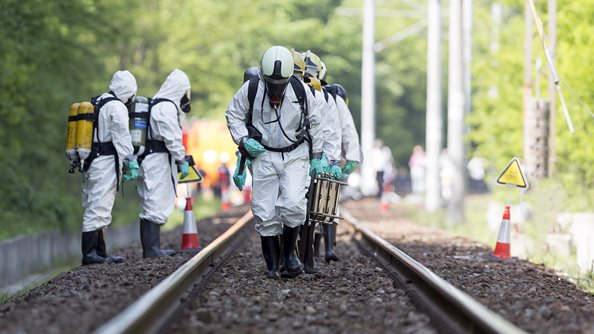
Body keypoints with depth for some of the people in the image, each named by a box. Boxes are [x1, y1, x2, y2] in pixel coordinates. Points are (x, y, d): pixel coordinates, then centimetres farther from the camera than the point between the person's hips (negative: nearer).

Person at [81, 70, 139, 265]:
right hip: (106, 163, -10)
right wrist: (131, 162, -11)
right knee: (98, 208, -10)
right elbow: (122, 138, -14)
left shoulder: (97, 103, 18)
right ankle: (89, 253, -12)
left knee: (94, 208, 12)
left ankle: (100, 253, 18)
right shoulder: (117, 108, -11)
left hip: (90, 161, 10)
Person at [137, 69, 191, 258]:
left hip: (150, 158, 10)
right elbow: (172, 138, -18)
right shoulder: (167, 107, -14)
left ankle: (151, 247, 16)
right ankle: (152, 249, -9)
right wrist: (182, 160, -12)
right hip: (160, 159, -10)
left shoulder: (155, 104, 18)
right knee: (157, 205, -9)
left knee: (152, 206, 12)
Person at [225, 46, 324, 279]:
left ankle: (289, 252, 3)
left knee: (293, 204, -18)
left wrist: (317, 156, 11)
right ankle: (272, 265, 10)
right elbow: (233, 115, 4)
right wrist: (244, 140, -12)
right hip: (263, 157, 0)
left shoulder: (301, 90, -7)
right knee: (265, 213, -1)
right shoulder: (251, 89, -10)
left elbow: (314, 122, 7)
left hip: (295, 156, 0)